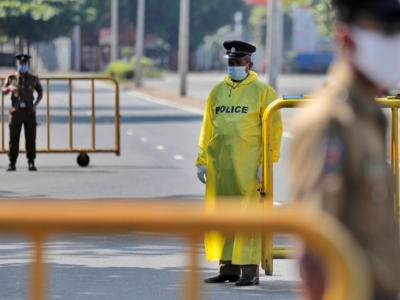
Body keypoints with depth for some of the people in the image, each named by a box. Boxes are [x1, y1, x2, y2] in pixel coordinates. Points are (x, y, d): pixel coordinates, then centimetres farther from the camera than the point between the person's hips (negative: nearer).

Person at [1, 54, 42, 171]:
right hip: (16, 111, 0)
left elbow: (40, 92, 15)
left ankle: (31, 162, 7)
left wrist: (35, 105, 0)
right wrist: (9, 88, -20)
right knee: (14, 137, -2)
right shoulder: (11, 78, 7)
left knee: (30, 138, 1)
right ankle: (12, 162, 2)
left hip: (29, 111, 0)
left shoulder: (34, 78, 7)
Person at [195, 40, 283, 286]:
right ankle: (228, 268, 15)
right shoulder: (218, 91, 15)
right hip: (219, 166, 5)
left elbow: (274, 128, -4)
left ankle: (250, 271, -2)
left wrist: (267, 162, -11)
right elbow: (207, 128, 16)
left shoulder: (262, 91, 0)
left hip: (247, 166, -5)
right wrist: (202, 161, 11)